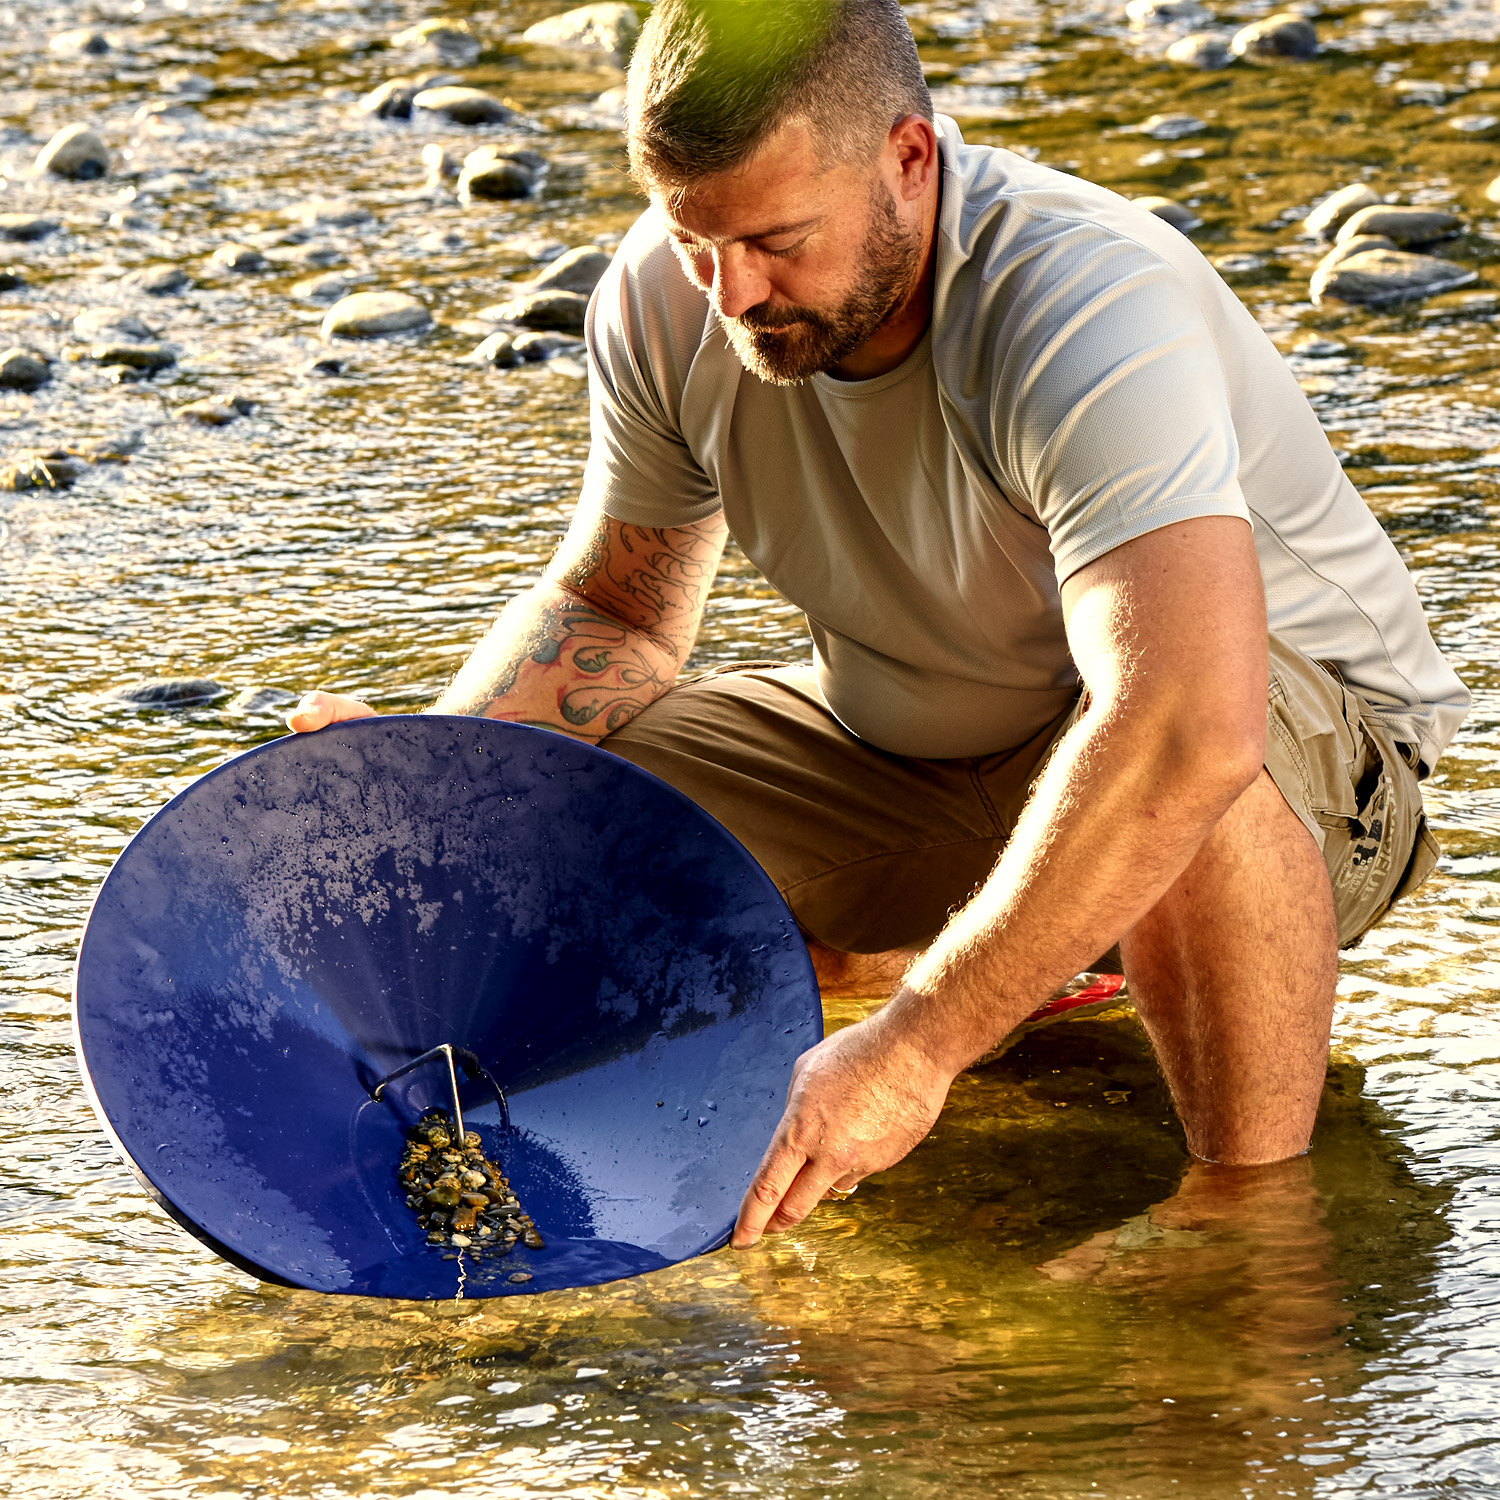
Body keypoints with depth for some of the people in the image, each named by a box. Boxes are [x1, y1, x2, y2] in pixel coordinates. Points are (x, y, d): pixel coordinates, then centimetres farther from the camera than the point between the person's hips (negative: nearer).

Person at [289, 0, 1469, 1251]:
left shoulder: (1086, 311, -35)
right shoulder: (667, 301, -13)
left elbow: (1187, 732, -49)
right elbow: (618, 611, 4)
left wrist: (918, 1045, -51)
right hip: (911, 750, 7)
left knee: (1171, 767, -43)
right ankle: (1025, 963, 8)